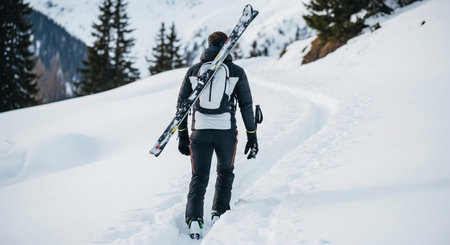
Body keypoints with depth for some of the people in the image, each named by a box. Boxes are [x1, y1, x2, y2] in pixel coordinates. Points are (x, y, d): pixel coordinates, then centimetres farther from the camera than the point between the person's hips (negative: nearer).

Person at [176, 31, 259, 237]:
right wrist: (252, 137, 7)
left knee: (199, 177, 8)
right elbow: (246, 106, 1)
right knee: (225, 173, 21)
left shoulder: (193, 71, 6)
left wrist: (182, 137, 14)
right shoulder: (237, 72, 1)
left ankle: (194, 218, -9)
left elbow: (181, 105, 7)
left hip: (199, 131, 1)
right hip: (226, 131, -1)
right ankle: (219, 214, 14)